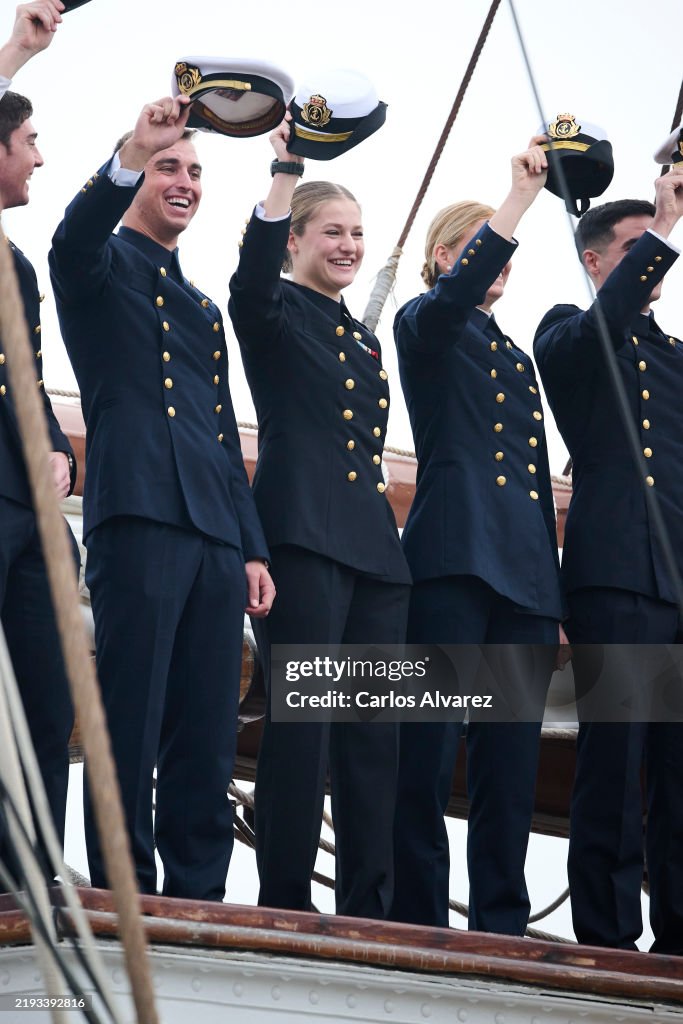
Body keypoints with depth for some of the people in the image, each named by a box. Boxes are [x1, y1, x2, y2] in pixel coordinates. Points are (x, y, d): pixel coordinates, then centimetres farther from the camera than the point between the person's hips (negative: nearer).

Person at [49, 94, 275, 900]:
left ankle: (198, 903, 7)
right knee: (131, 726, -9)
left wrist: (251, 548, 17)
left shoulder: (204, 310, 29)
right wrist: (130, 156, -33)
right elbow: (74, 239, -17)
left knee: (207, 741, 4)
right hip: (139, 519, -7)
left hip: (215, 537, 7)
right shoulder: (104, 268, 10)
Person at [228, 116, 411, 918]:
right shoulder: (273, 311, 4)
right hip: (303, 534, -7)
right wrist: (285, 171, -27)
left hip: (373, 543, 7)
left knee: (373, 730, 4)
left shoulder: (363, 336, 24)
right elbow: (252, 276, -20)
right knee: (301, 720, -10)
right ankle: (283, 904, -7)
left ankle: (367, 908, 8)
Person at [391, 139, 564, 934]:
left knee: (511, 757, 4)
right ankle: (416, 919, -5)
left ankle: (502, 922, 7)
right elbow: (455, 292, -18)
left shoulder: (519, 360, 26)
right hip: (454, 560, -6)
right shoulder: (425, 328, 8)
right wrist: (522, 195, -21)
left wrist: (554, 598, 16)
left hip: (525, 569, 6)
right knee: (429, 750, -9)